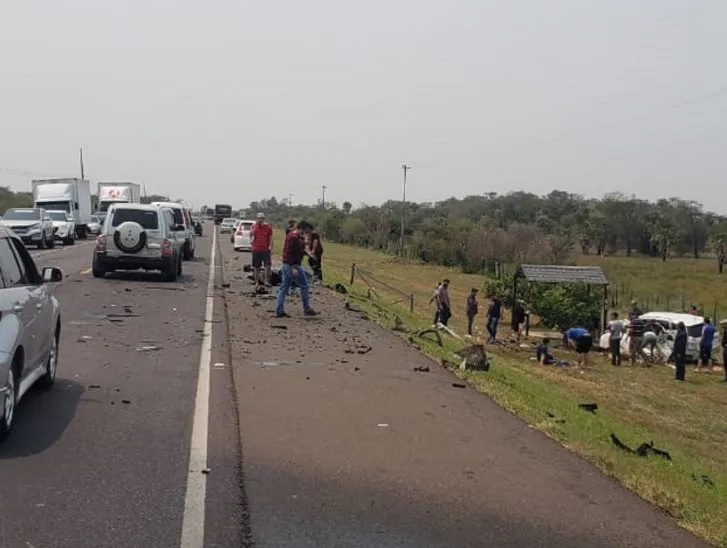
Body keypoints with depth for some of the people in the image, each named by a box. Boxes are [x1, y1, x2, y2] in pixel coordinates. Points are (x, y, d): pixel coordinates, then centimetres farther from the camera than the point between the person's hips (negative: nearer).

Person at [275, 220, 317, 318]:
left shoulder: (290, 235, 15)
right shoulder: (294, 237, -16)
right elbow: (289, 253, -23)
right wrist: (293, 268, -26)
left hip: (286, 266, 10)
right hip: (293, 265, -10)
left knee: (284, 288, 9)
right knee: (304, 286, 1)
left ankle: (279, 311, 9)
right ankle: (306, 309, 8)